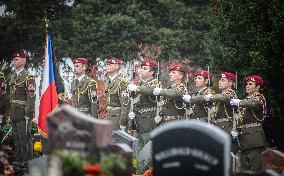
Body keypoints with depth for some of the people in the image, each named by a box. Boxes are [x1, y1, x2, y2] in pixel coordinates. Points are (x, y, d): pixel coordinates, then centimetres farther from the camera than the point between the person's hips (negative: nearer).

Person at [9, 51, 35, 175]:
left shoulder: (28, 77, -8)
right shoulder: (13, 77, 17)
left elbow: (31, 96, -14)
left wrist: (28, 114, -19)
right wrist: (11, 114, 15)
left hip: (23, 114, -8)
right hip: (14, 115, 8)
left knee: (25, 140, -5)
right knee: (17, 140, 12)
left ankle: (27, 166, -1)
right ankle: (18, 166, 19)